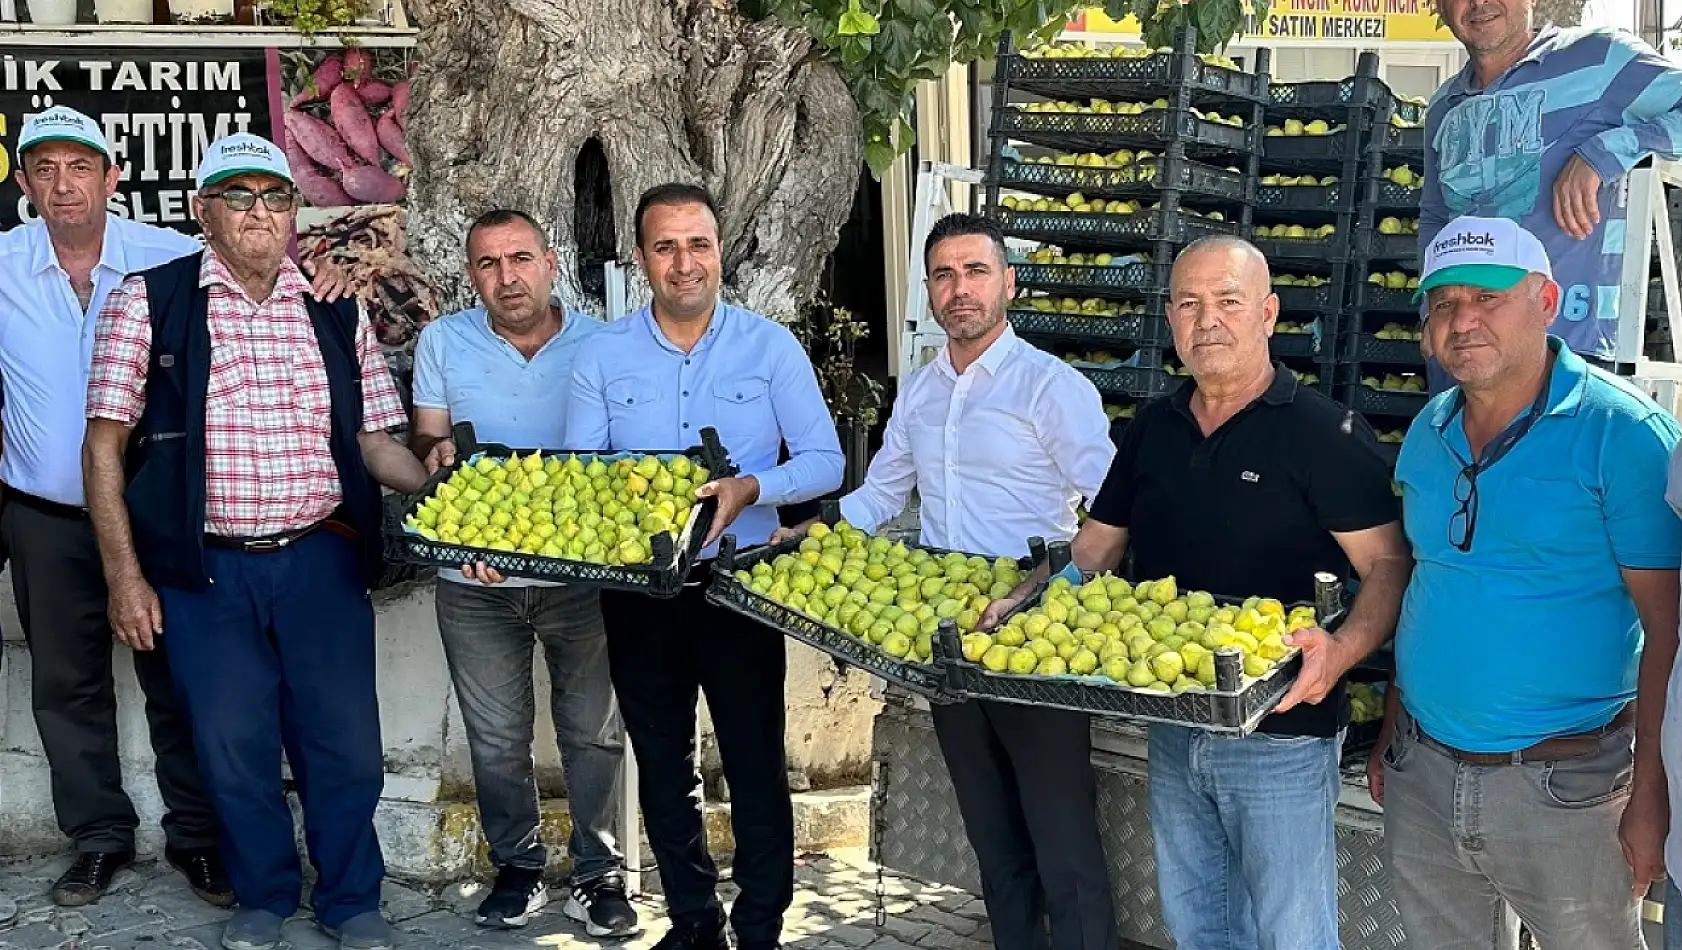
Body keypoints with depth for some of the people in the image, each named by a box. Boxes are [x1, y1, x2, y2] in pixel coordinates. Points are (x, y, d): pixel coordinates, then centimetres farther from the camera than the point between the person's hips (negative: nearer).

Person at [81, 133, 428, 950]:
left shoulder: (337, 313, 7)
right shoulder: (147, 301, -1)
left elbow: (374, 443, 10)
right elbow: (105, 443, -1)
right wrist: (124, 574, -6)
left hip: (322, 561, 2)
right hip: (204, 569, -1)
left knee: (345, 744, 7)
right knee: (234, 748, 9)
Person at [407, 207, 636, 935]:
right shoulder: (443, 342, 0)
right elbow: (426, 437, 6)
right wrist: (437, 453, -17)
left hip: (581, 574, -1)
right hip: (475, 579, 1)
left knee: (592, 731, 8)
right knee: (496, 737, 11)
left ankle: (599, 872, 22)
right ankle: (517, 866, 28)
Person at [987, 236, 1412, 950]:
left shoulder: (1325, 433, -10)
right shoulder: (1152, 428, 8)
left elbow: (1387, 566, -14)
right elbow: (1096, 547, 15)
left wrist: (1342, 649, -32)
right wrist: (1020, 602, -2)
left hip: (1279, 735, -6)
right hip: (1173, 727, 6)